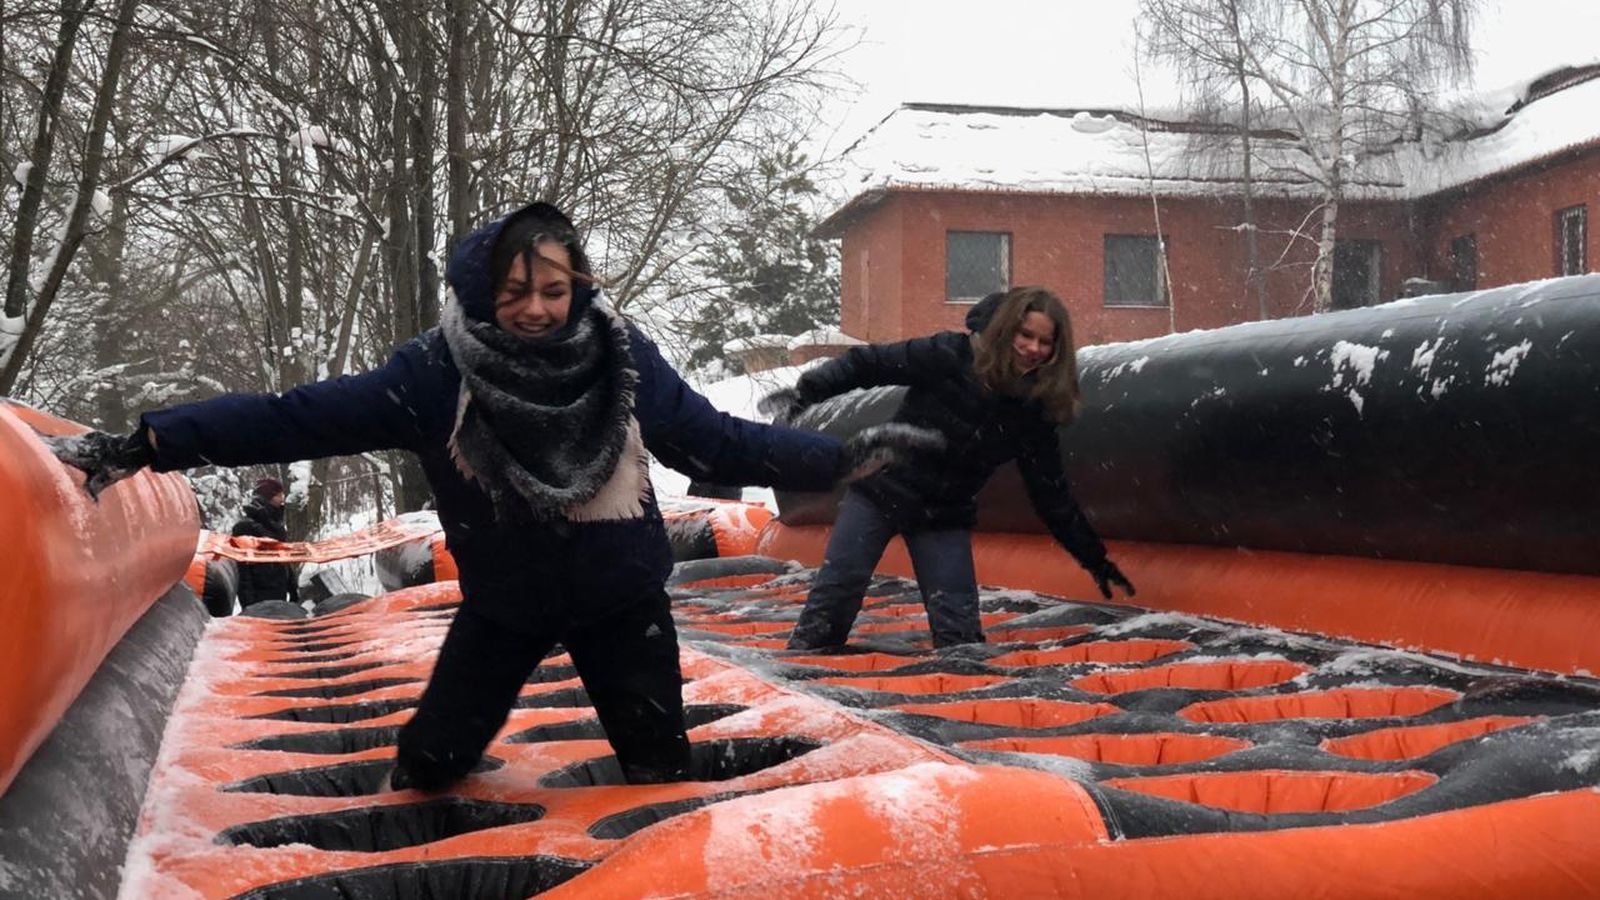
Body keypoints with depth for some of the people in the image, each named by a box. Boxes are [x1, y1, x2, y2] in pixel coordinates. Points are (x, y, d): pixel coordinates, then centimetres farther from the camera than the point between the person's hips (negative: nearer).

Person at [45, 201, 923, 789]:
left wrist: (840, 458, -8)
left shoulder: (624, 360, -18)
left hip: (621, 598, 0)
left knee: (662, 766, 8)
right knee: (429, 763, 7)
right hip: (502, 603, 0)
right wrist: (145, 443, -27)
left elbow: (717, 440, -8)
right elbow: (298, 416, -22)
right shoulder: (438, 374, -21)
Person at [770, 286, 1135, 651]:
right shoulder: (950, 357, -17)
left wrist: (1094, 558, 5)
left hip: (945, 517, 3)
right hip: (881, 490, -3)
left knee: (959, 625, -5)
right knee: (836, 589, -6)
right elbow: (868, 364, -14)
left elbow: (1051, 493, 3)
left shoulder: (1034, 412, -5)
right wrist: (803, 393, -21)